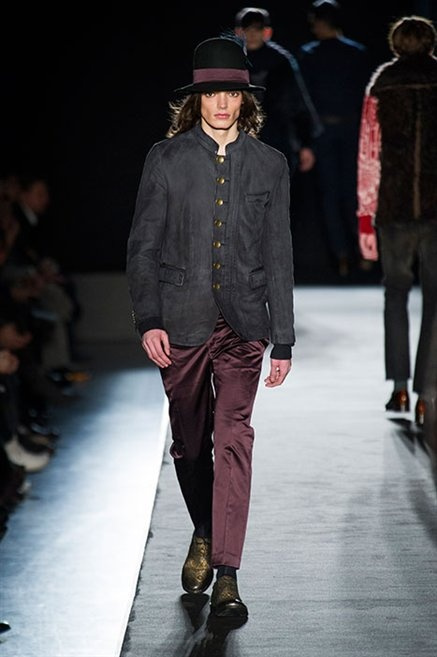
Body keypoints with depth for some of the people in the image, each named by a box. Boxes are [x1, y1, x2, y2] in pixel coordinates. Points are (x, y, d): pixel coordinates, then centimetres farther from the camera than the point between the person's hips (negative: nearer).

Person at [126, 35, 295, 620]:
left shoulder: (269, 165, 5)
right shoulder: (166, 159, 2)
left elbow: (279, 256, 7)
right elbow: (143, 247, 2)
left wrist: (284, 341, 6)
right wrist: (148, 320, -9)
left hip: (243, 324, 0)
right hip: (181, 322, 0)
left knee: (233, 440, -10)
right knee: (189, 443, 12)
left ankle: (225, 575, -8)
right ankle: (203, 535, 38)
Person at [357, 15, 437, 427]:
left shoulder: (381, 86, 2)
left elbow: (369, 153, -1)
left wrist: (365, 214, 2)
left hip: (392, 207, 1)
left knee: (396, 292, 18)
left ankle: (399, 386, 10)